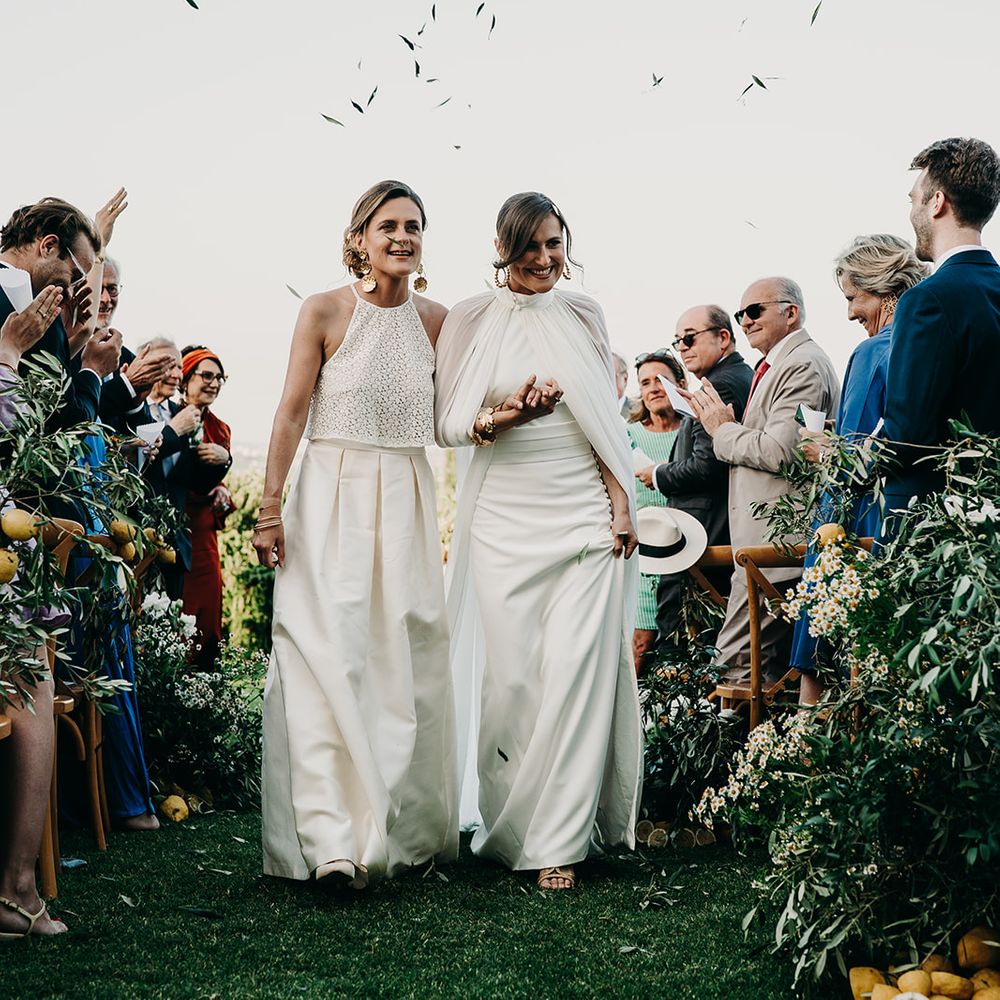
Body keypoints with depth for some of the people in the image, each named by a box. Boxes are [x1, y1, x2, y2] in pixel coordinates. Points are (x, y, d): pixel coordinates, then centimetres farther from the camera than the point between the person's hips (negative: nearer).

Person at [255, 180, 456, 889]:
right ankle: (334, 838, -11)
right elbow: (292, 413, -4)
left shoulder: (436, 319, 7)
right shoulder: (325, 311, -3)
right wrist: (270, 505, -8)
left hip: (408, 503, 4)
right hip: (332, 496, -4)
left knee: (408, 659, 7)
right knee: (331, 656, -10)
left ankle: (404, 826, 19)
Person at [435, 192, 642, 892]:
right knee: (511, 675, -1)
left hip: (585, 514, 1)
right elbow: (447, 422, 3)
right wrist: (503, 419, -17)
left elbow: (609, 418, 12)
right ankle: (508, 826, 16)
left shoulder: (583, 314, 9)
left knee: (576, 672, -6)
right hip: (505, 518, -1)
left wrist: (621, 503, 3)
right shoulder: (470, 319, 4)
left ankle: (559, 841, 1)